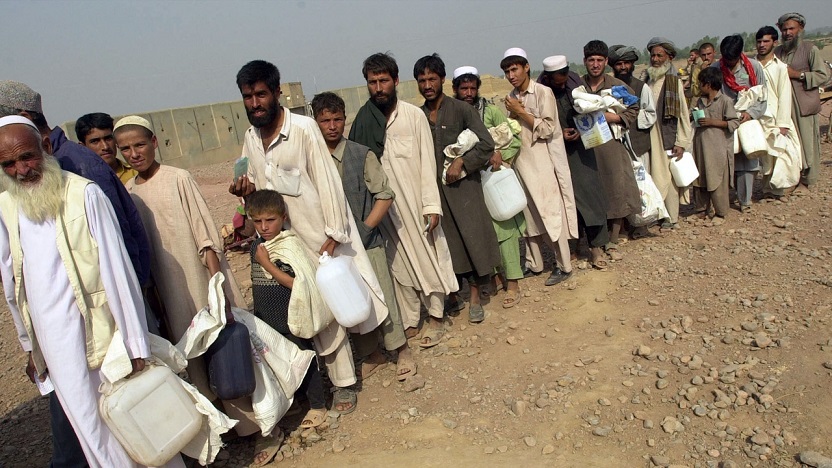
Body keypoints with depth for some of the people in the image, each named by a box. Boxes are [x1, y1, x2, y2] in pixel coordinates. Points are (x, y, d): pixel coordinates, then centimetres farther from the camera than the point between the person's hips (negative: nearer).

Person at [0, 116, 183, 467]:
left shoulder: (83, 194, -12)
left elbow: (116, 271, -12)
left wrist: (136, 346, -12)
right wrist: (30, 347, 16)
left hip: (102, 337, -4)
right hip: (53, 348, 4)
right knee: (91, 432, 12)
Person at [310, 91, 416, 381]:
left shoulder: (362, 155, -6)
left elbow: (384, 196, -5)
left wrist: (364, 230, -13)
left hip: (367, 243, -3)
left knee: (382, 298, 2)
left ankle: (402, 352, 22)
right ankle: (371, 356, 30)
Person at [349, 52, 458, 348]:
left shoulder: (414, 115, -5)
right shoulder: (363, 121, 0)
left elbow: (427, 162, -5)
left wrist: (431, 205, -10)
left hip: (415, 202, -2)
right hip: (385, 206, 2)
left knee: (427, 256, 7)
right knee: (398, 262, 10)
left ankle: (435, 316, 23)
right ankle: (408, 321, 23)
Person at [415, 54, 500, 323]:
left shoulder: (461, 110, -2)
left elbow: (486, 144, -7)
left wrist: (461, 162, -14)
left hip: (463, 185, -3)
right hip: (433, 189, 3)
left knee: (473, 239, 0)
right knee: (445, 243, 8)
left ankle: (475, 299, 15)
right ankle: (453, 296, 23)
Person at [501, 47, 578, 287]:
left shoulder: (543, 92, -7)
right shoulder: (512, 97, 12)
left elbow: (547, 129, -13)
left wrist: (521, 112, -13)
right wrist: (511, 115, -3)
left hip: (544, 163, -6)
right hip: (522, 163, 6)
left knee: (552, 213, -3)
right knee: (528, 215, 9)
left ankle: (563, 266, 7)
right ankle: (534, 263, 20)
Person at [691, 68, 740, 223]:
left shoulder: (725, 101, -8)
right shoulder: (700, 101, 12)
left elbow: (734, 123, -11)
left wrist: (713, 122, -16)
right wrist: (695, 120, 5)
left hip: (718, 149, -7)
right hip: (700, 148, 7)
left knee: (717, 182, -2)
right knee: (700, 181, 11)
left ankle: (720, 213, 10)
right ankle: (702, 210, 23)